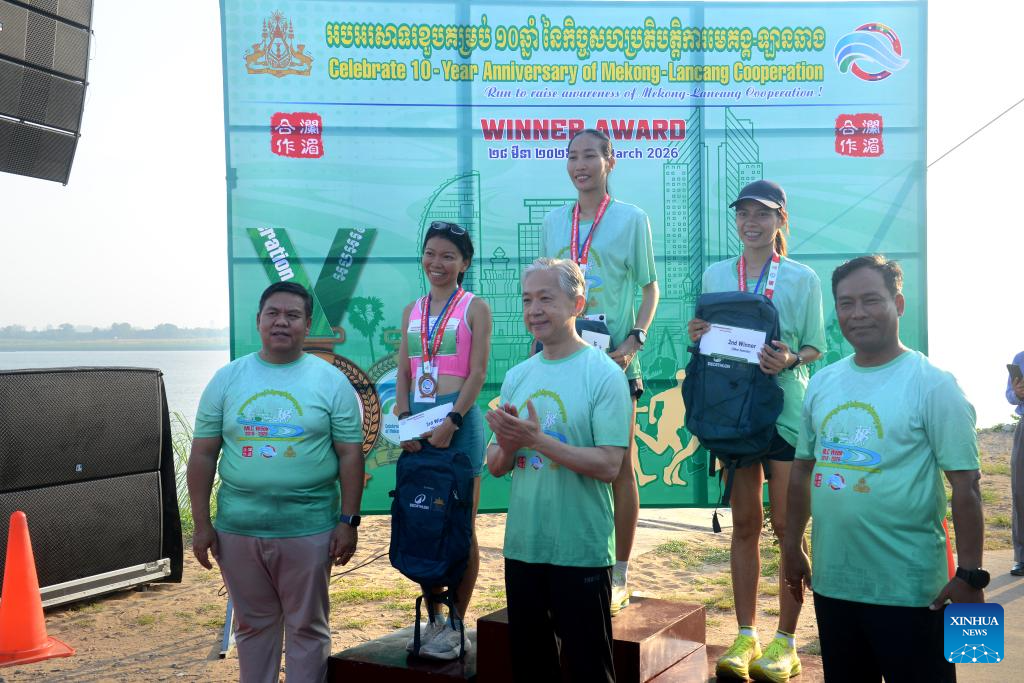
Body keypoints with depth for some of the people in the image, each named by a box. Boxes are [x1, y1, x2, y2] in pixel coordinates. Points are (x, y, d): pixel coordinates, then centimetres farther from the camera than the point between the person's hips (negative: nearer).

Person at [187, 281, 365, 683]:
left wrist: (349, 521, -7)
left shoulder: (331, 381, -1)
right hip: (237, 530, 2)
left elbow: (350, 455, -2)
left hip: (309, 531, -2)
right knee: (252, 626, 17)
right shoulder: (226, 379, 4)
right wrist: (201, 524, 0)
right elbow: (203, 455, 4)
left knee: (307, 627, 10)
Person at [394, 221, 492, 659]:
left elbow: (477, 373, -7)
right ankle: (434, 618, 20)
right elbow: (404, 372, 11)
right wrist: (403, 420, -4)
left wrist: (450, 423, -17)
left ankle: (456, 626, 10)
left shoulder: (475, 308, 0)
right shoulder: (412, 311, 15)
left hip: (459, 418, -5)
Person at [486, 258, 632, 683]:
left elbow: (609, 465, -18)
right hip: (522, 546, 6)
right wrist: (508, 445, -13)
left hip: (581, 551, -5)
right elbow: (496, 467, 9)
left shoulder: (604, 374, -10)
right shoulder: (517, 376, 7)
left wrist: (537, 440, -23)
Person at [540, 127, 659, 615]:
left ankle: (618, 577, 13)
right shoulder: (553, 222, 12)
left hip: (614, 358, -4)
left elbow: (650, 287, 2)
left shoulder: (632, 219, 1)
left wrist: (633, 341, -12)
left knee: (621, 468, 2)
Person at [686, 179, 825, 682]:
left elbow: (816, 347, 0)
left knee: (786, 524, 1)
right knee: (745, 524, 9)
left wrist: (790, 360, -20)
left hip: (786, 408, -3)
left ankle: (785, 641, 13)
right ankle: (745, 636, 18)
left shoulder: (802, 278, 1)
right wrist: (697, 337, -8)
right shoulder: (715, 275, 9)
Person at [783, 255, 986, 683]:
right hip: (832, 581, 5)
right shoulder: (822, 383, 6)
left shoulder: (932, 384, -10)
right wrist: (792, 547, 13)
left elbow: (965, 485, -13)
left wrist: (970, 575, -16)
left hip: (910, 588, -5)